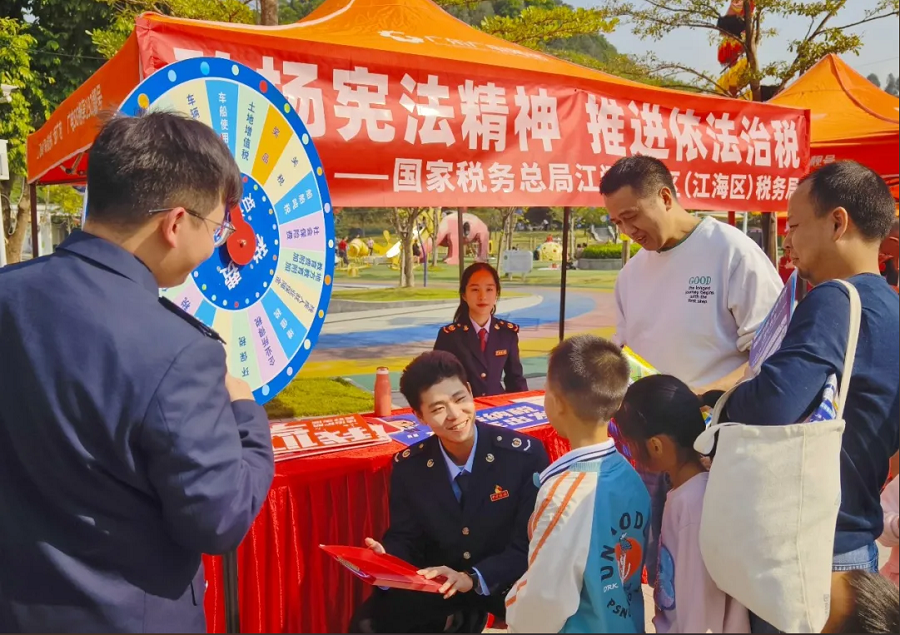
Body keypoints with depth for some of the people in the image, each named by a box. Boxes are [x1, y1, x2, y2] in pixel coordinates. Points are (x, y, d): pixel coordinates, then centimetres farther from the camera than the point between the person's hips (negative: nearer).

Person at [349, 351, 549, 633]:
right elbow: (404, 538, 0)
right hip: (436, 587, 2)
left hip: (506, 584, -1)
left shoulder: (526, 454, -14)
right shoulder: (408, 466, -6)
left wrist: (472, 578, -28)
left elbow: (532, 545, -14)